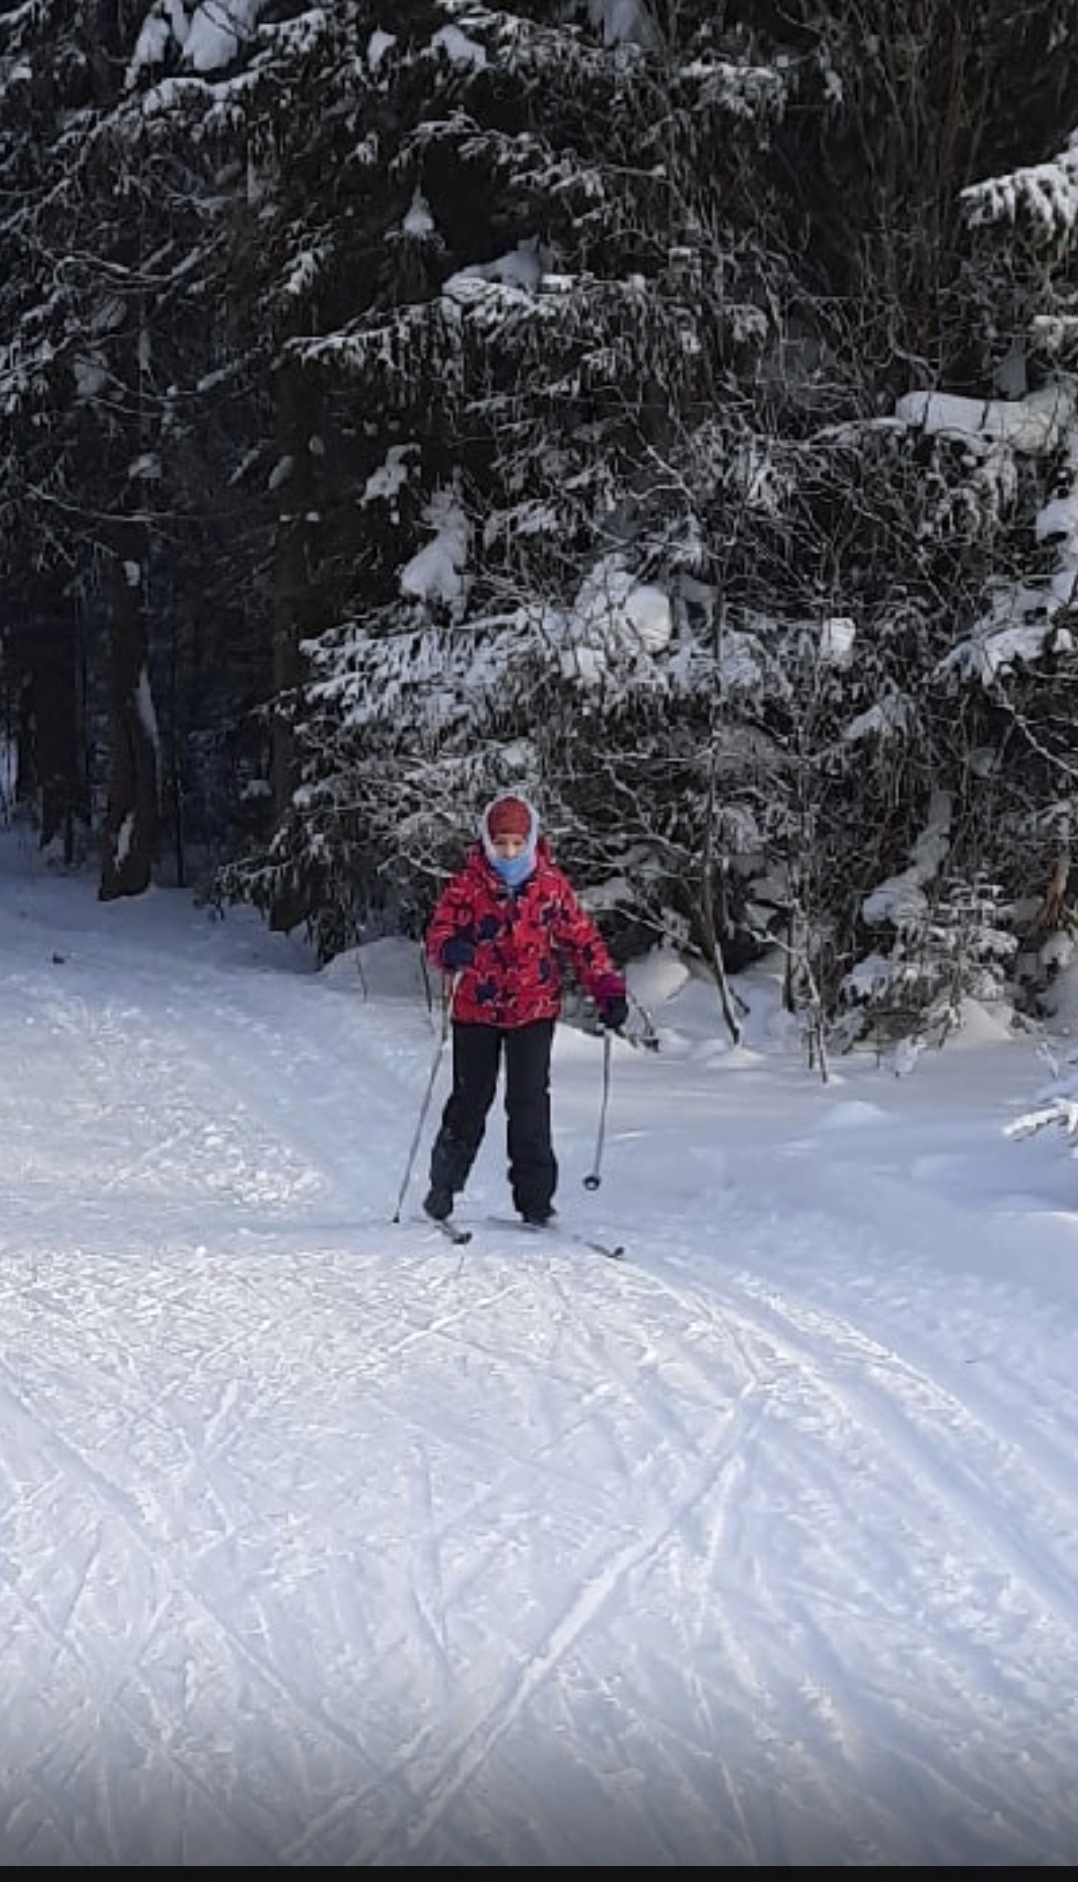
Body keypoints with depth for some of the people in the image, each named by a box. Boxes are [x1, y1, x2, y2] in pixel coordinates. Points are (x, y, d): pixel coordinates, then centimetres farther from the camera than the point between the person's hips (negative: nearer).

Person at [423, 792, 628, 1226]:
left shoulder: (551, 886, 1)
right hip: (476, 1009, 0)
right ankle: (443, 1189, 20)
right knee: (470, 1101, 4)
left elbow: (582, 939, 6)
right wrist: (451, 950, -32)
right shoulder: (467, 886, -2)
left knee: (529, 1102, -6)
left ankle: (535, 1197, -2)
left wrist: (608, 991, -3)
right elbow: (439, 933, -7)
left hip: (533, 1010, 0)